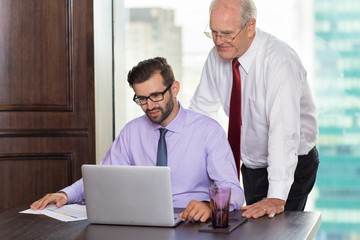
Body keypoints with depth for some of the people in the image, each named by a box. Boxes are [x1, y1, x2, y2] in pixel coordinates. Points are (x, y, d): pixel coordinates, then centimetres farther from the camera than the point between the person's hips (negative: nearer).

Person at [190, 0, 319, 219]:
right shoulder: (218, 55, -6)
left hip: (293, 166, -6)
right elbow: (200, 109, 5)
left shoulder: (279, 61, -27)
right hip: (252, 165, 6)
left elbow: (284, 129, -35)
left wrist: (277, 198, -41)